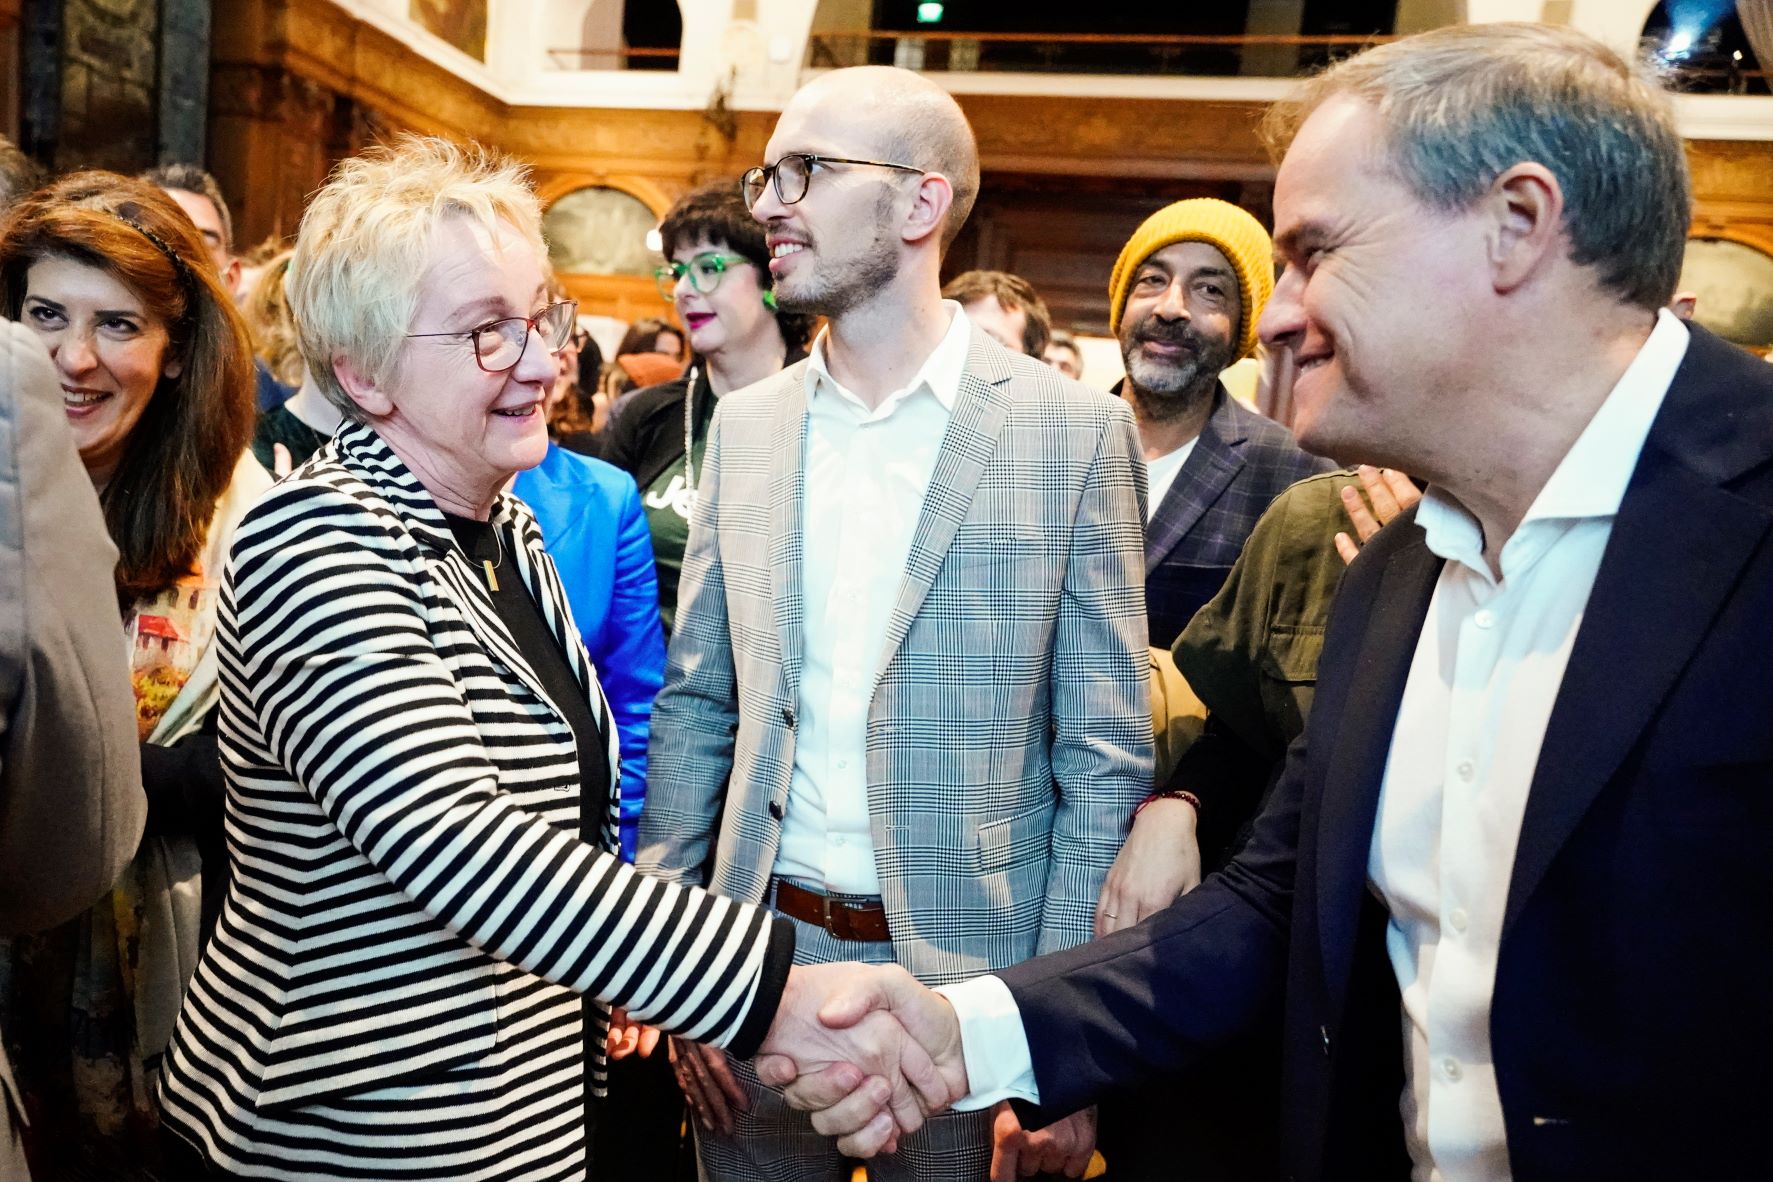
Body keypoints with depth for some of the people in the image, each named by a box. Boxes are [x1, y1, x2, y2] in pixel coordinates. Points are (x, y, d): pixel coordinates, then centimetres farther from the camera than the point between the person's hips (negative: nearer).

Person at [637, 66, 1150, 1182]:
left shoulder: (1075, 430, -9)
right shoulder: (745, 426, 3)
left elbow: (1107, 758, -7)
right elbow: (696, 705, 6)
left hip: (963, 967, -3)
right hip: (759, 957, 4)